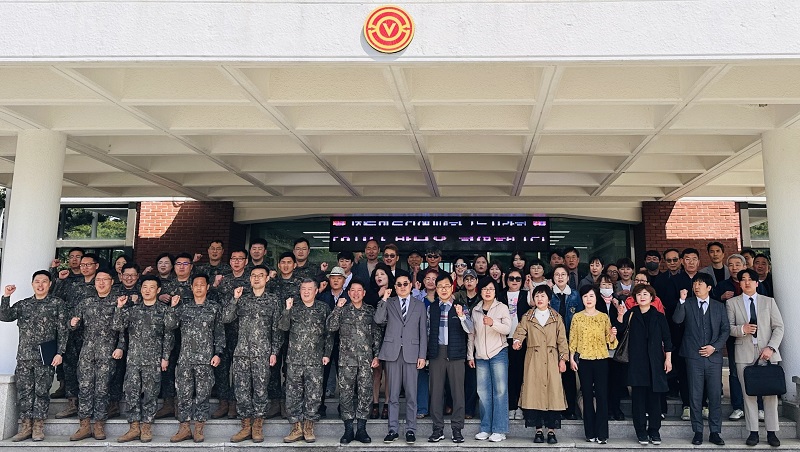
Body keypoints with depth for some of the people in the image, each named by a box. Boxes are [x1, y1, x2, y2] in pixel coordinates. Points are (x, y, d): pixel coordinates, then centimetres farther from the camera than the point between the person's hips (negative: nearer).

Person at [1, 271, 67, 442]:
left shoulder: (57, 303, 2)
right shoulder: (23, 304, 14)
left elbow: (62, 330, -2)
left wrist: (59, 352, -8)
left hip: (46, 356, -3)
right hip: (24, 356, 4)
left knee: (42, 391, 1)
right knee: (24, 391, 5)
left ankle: (38, 426, 10)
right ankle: (26, 426, 13)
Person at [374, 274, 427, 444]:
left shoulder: (419, 305, 10)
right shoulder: (388, 303, 9)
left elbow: (423, 332, 7)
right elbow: (378, 320, -8)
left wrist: (422, 355, 0)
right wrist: (384, 299, -9)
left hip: (411, 352, 0)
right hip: (392, 352, 0)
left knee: (411, 394, 2)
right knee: (393, 394, 5)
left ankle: (411, 430, 12)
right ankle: (393, 430, 13)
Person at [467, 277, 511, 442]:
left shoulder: (502, 308, 2)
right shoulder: (475, 310, 12)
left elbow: (507, 329, -9)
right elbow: (472, 334, 15)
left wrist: (493, 323, -27)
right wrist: (470, 355, 12)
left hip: (498, 354, -3)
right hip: (481, 356, 4)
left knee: (500, 391, -5)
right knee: (483, 392, 5)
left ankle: (499, 430, 0)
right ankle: (485, 428, 14)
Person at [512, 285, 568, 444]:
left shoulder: (557, 318, 8)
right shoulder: (527, 317, 9)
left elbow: (562, 340, 7)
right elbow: (520, 332, -4)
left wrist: (563, 359, 0)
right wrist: (517, 341, -26)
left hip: (551, 361, 0)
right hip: (533, 361, 0)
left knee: (553, 392, -4)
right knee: (534, 393, -2)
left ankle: (551, 431, 5)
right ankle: (538, 430, 8)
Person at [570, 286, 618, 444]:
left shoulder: (604, 317, 5)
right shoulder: (577, 317, 4)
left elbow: (608, 341, 7)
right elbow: (572, 339, 4)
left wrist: (613, 335, -14)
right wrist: (571, 358, -3)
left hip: (601, 360, 0)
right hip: (583, 360, 0)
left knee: (602, 395, -4)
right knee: (587, 395, 5)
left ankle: (602, 434, 2)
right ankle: (590, 432, 12)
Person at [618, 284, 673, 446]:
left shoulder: (659, 316, 7)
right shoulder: (630, 315, 5)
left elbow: (667, 339, 7)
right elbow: (620, 332, -5)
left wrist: (668, 359, 1)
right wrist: (620, 315, -17)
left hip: (655, 361, 1)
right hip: (637, 361, 0)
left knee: (654, 396, 4)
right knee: (638, 395, 1)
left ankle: (654, 431, 13)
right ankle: (641, 432, 9)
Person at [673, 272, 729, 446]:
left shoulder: (719, 306, 10)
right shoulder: (687, 304, 5)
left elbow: (726, 330, 8)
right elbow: (677, 320, -11)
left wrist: (714, 347, -5)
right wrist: (682, 301, -19)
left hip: (713, 356, 1)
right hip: (693, 356, -1)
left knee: (715, 396, 2)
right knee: (695, 396, 2)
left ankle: (715, 432, 12)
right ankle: (697, 432, 10)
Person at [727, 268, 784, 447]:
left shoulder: (769, 301, 10)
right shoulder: (732, 303, 7)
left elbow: (779, 327, 4)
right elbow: (728, 327, 4)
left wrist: (771, 347, -8)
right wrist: (741, 329, -17)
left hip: (768, 352, 1)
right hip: (745, 354, -1)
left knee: (771, 392, 2)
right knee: (749, 393, 1)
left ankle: (771, 432, 11)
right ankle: (753, 432, 7)